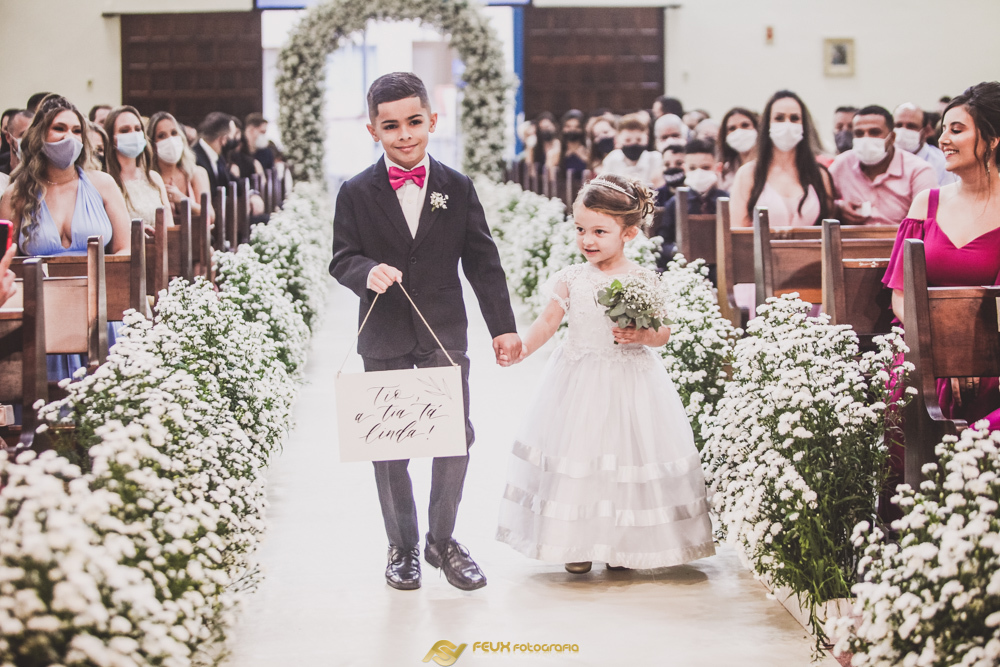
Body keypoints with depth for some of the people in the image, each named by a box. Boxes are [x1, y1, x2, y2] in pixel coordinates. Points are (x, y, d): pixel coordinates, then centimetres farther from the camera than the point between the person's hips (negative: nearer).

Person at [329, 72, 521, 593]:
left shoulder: (457, 188, 2)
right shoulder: (356, 193, -2)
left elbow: (482, 262, 4)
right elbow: (341, 259, -1)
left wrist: (503, 327, 2)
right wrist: (366, 272, -24)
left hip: (446, 335, 1)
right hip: (384, 340, -1)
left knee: (457, 439, 1)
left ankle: (443, 540, 20)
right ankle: (402, 547, 21)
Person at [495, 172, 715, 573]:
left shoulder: (644, 281, -5)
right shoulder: (571, 279, 0)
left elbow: (663, 333, -2)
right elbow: (548, 322, -2)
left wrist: (641, 336, -22)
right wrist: (522, 347, -17)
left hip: (629, 382, -1)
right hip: (579, 382, 1)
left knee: (626, 454, 3)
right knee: (575, 454, 2)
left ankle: (621, 544, 18)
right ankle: (577, 543, 14)